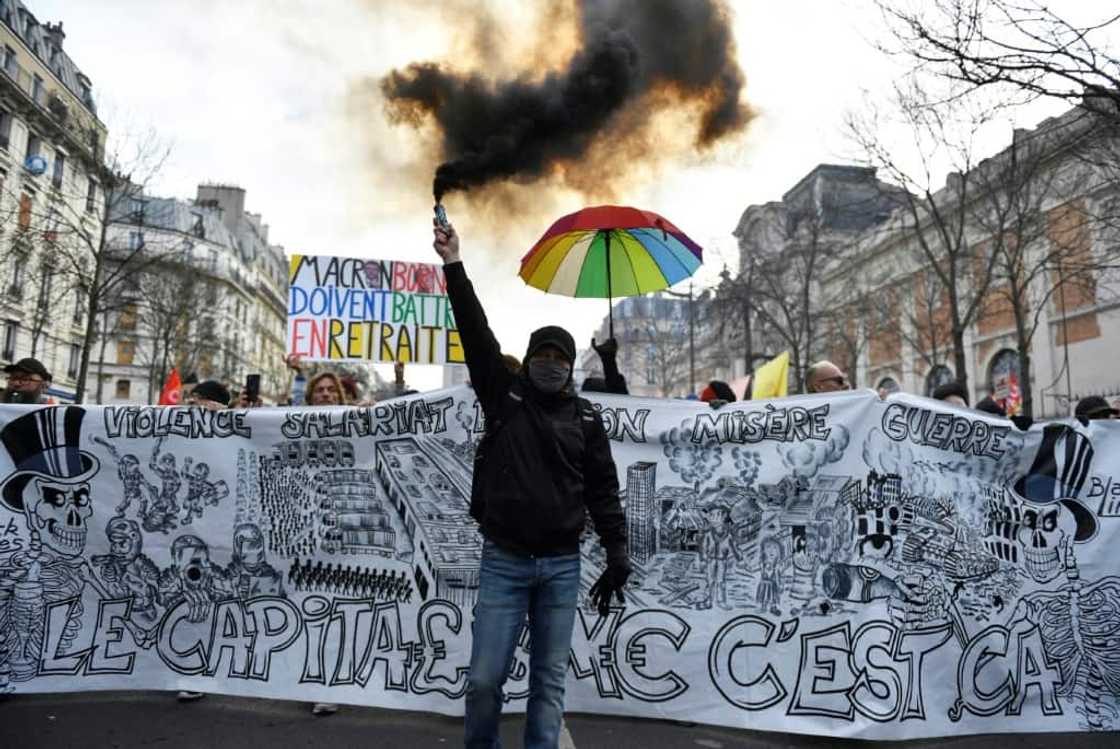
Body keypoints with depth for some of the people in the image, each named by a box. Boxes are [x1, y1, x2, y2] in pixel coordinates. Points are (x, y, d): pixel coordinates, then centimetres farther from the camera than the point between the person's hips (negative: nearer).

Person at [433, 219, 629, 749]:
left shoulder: (585, 418, 5)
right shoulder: (504, 396, 2)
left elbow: (602, 490, 5)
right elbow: (476, 334, -6)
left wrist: (617, 556, 0)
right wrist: (454, 267, -12)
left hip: (562, 565, 1)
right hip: (504, 561, -1)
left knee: (549, 681, 10)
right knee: (485, 678, 2)